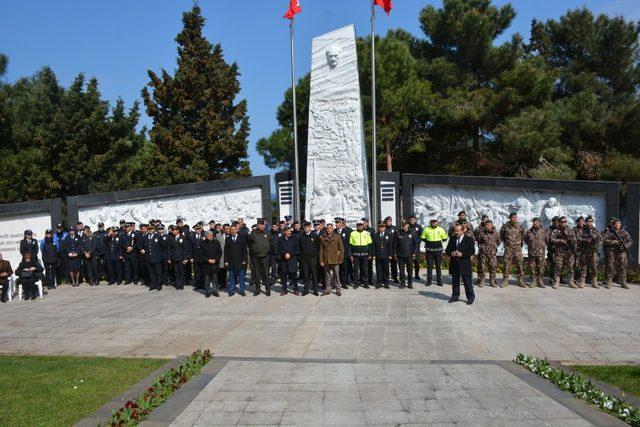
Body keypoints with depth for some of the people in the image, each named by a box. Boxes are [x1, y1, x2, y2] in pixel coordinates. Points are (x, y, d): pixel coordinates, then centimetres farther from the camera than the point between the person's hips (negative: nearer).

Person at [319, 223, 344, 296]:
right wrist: (321, 261, 1)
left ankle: (338, 290, 11)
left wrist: (340, 259, -3)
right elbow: (321, 250, 6)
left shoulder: (337, 237, 2)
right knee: (327, 275, 8)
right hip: (326, 260, 2)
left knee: (336, 275, 1)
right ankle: (327, 290, 16)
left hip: (335, 260, -2)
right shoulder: (322, 238, 6)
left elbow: (341, 249, 3)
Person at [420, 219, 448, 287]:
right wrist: (428, 242, 1)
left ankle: (439, 281, 15)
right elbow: (422, 238, 9)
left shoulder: (441, 230, 0)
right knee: (429, 266, 5)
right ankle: (429, 281, 12)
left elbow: (445, 238, 11)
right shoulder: (426, 229, -1)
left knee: (438, 266, 6)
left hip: (438, 250, 0)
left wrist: (439, 241, 3)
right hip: (429, 250, 0)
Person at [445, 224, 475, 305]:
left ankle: (470, 297, 13)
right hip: (454, 264, 4)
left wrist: (462, 254, -18)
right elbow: (447, 250, 13)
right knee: (455, 281, 11)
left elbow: (472, 251, -8)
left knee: (467, 281, 1)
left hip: (464, 264, -4)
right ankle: (455, 296, 22)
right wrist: (451, 253, -9)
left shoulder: (469, 239, -2)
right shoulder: (452, 239, 11)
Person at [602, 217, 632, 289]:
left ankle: (623, 282, 8)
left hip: (621, 252, 3)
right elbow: (604, 240, -10)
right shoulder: (609, 231, 0)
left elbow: (630, 241, 11)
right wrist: (614, 242, -19)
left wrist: (625, 246, -8)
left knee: (623, 267, 1)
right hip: (611, 252, -3)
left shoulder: (624, 232, 10)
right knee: (610, 267, -2)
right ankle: (609, 282, 5)